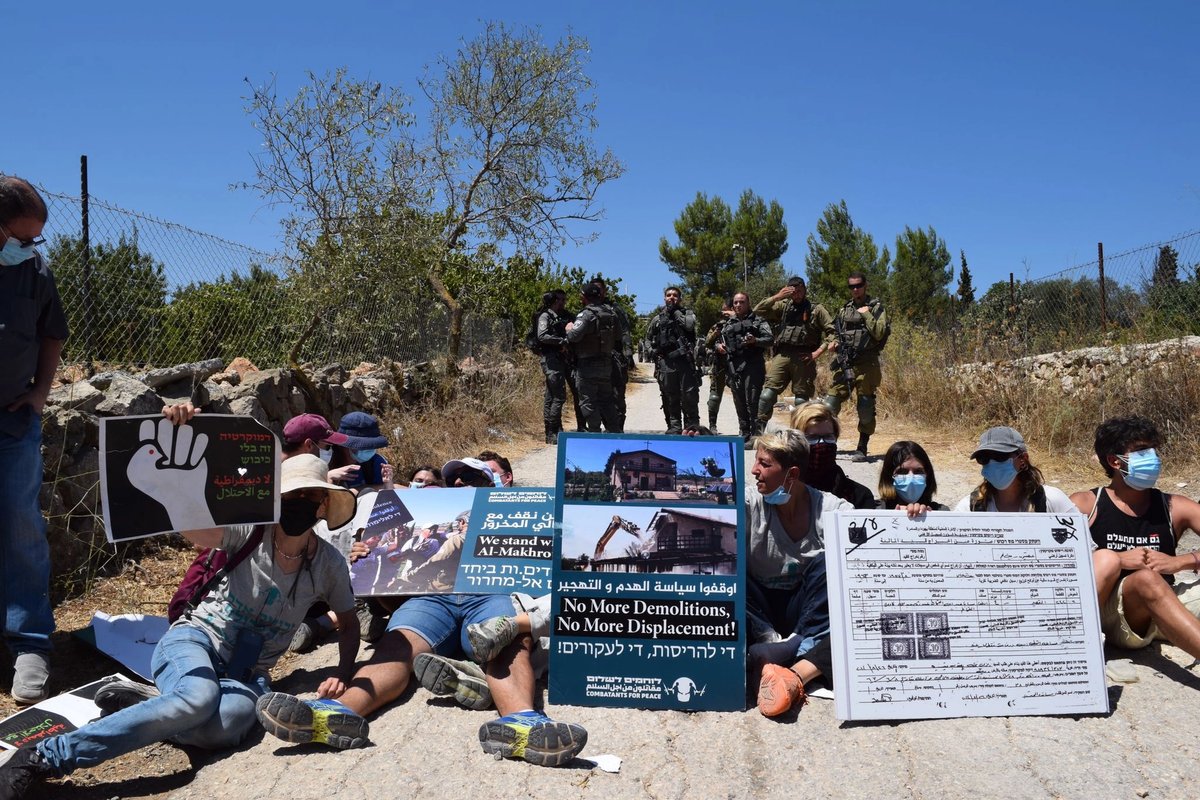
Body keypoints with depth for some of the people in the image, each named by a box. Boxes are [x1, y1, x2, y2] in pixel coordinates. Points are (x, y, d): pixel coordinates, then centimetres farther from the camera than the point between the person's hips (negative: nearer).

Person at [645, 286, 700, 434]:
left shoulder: (687, 313, 11)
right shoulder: (658, 318, 15)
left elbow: (689, 325, -12)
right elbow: (648, 337, 25)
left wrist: (675, 311, -3)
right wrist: (653, 351, 9)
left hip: (684, 360, -2)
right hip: (665, 361, 2)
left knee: (689, 394, -5)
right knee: (670, 396, 4)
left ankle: (692, 425, 5)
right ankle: (674, 426, 11)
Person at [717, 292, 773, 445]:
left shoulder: (757, 320, 6)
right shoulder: (729, 324, 20)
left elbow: (770, 338, -4)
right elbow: (721, 340, 28)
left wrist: (755, 341, -21)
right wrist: (718, 346, 5)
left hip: (752, 365, -5)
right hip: (734, 366, 5)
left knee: (752, 402, -11)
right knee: (739, 402, 9)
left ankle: (756, 436, -9)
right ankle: (744, 435, 17)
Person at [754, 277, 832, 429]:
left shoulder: (817, 309, 12)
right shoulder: (783, 306, 19)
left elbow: (832, 331, 5)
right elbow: (758, 310, 11)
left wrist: (818, 351, -4)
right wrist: (777, 297, 2)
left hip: (804, 358, -1)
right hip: (782, 354, 1)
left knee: (801, 398, 1)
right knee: (768, 393, -12)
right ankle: (759, 427, -7)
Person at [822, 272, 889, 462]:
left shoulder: (876, 307, 2)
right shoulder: (844, 309, 16)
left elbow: (879, 333, -10)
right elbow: (835, 331, 25)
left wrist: (866, 314, -11)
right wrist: (833, 341, 5)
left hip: (866, 364, -4)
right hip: (844, 362, 4)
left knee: (866, 409, 0)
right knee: (830, 404, -1)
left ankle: (862, 448, 9)